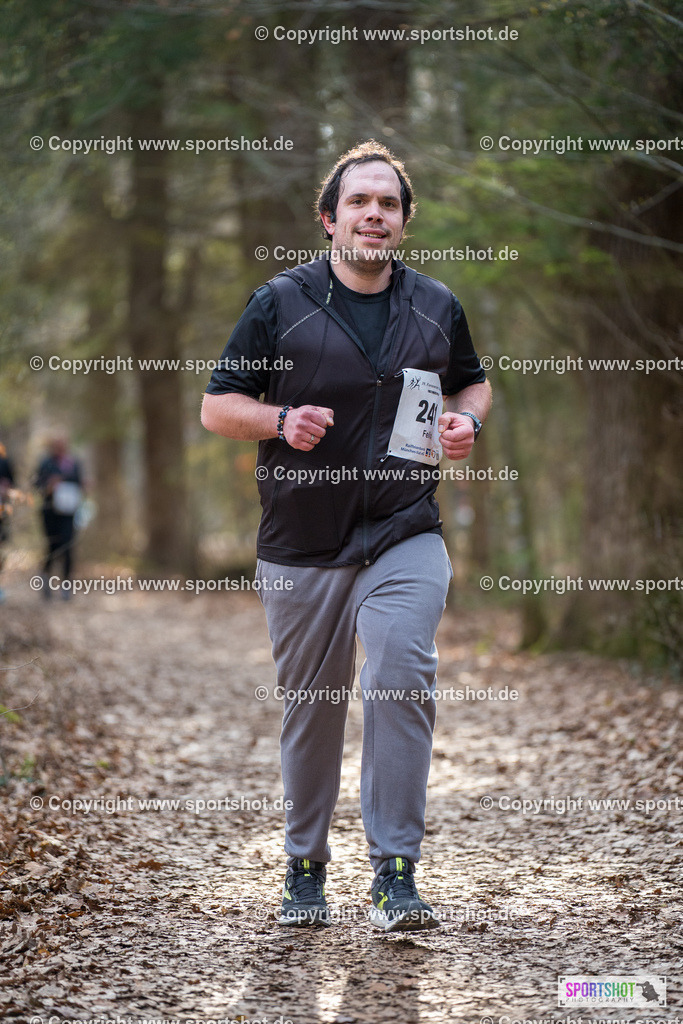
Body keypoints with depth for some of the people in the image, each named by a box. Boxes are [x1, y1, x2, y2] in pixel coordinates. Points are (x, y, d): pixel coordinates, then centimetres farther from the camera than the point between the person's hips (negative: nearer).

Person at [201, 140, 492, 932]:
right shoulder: (281, 302, 1)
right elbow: (217, 405, 3)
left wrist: (466, 421, 1)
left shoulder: (436, 306, 8)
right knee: (309, 711, 7)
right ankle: (304, 868, 26)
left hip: (404, 538, 0)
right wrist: (281, 420, -17)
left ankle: (395, 874, -13)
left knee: (401, 680, -19)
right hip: (300, 543, 0)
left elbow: (473, 383, 25)